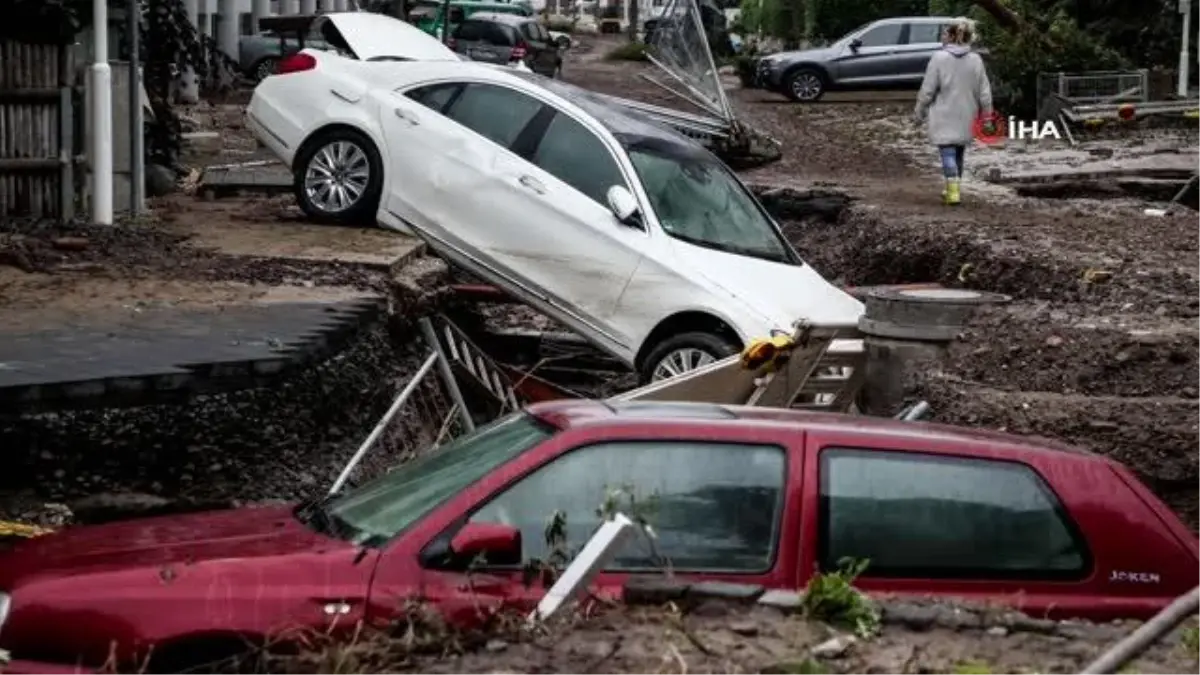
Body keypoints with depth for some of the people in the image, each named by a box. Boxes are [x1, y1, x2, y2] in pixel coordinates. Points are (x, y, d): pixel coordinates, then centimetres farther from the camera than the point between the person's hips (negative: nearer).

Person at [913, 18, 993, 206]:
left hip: (944, 118, -4)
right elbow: (984, 92, 2)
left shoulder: (939, 58, -12)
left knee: (947, 153, -4)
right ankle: (953, 188, 29)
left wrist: (919, 112, 3)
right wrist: (986, 115, 13)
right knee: (959, 154, 18)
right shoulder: (976, 60, -1)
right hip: (965, 119, 4)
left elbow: (927, 90, -9)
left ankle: (953, 190, -18)